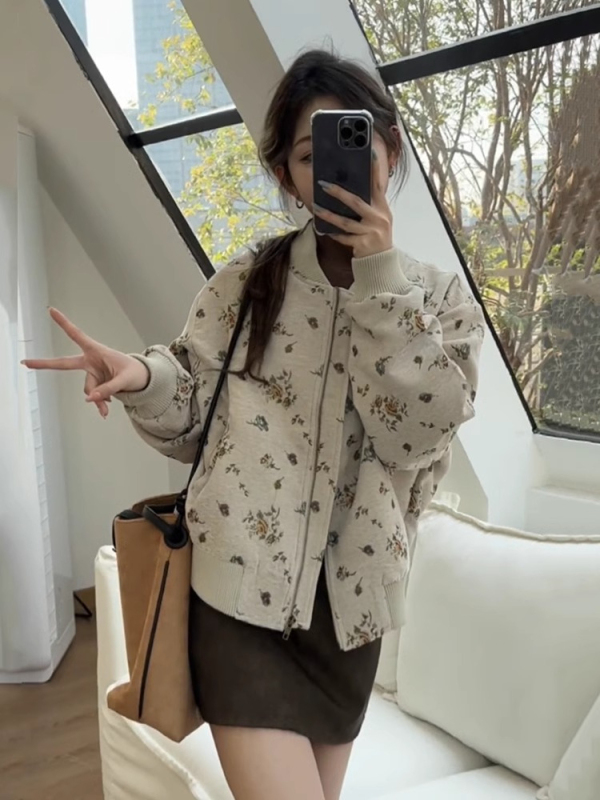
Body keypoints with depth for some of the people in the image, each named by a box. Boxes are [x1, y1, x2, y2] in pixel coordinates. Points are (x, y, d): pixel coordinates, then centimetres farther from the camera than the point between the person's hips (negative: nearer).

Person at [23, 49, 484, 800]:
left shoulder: (441, 298, 1)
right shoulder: (246, 283, -2)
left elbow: (415, 436, -13)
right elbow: (194, 421, 2)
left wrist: (379, 274, -18)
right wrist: (144, 379, -21)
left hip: (347, 596, 3)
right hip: (243, 583, -2)